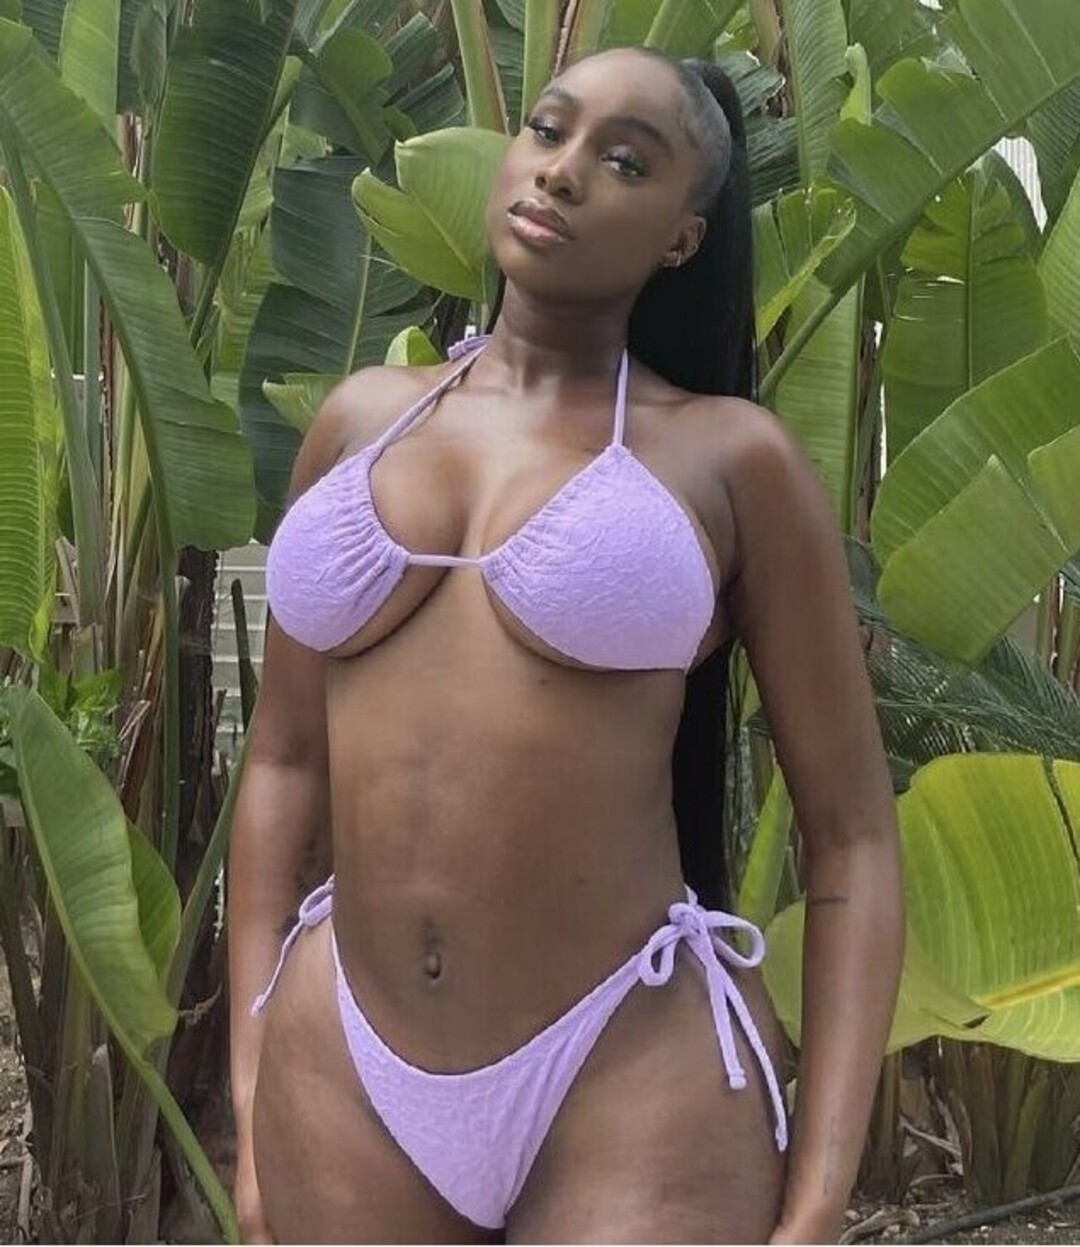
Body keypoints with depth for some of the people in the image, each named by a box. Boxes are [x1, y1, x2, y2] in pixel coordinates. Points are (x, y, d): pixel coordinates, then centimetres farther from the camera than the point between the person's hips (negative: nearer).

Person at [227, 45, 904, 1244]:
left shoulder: (730, 456, -3)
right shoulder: (362, 417, 7)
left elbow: (849, 835, -2)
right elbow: (285, 758, 11)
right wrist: (252, 1103, 7)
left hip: (636, 1070, -3)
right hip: (343, 1070, 4)